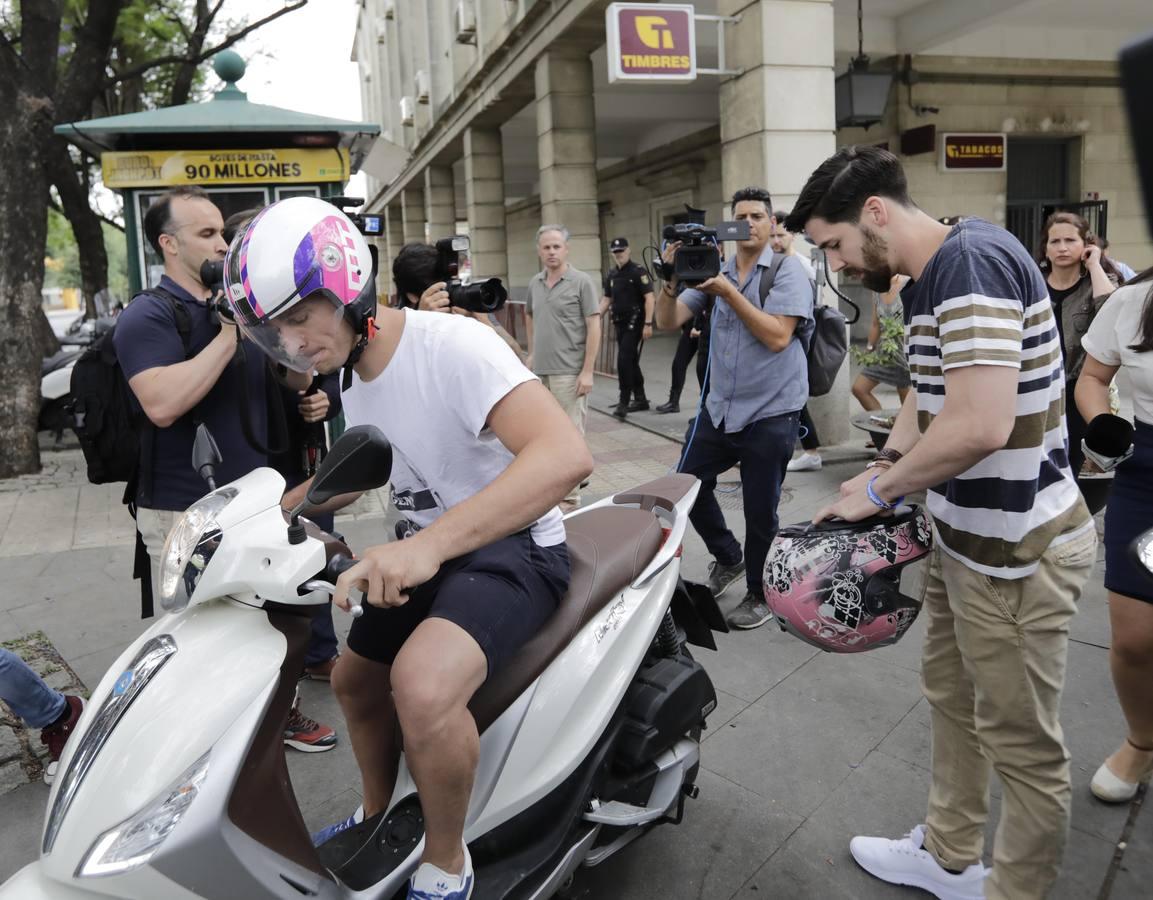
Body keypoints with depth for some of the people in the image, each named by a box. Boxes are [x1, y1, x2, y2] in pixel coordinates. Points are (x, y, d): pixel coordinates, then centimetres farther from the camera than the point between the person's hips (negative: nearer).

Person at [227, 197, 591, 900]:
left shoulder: (452, 344, -24)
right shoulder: (354, 374, 5)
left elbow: (568, 454, -39)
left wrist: (429, 544, -47)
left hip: (512, 547, -9)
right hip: (428, 552, 9)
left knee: (422, 687, -33)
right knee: (355, 680, 21)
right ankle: (377, 818, 49)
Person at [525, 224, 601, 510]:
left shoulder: (581, 282, -6)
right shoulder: (535, 283, 11)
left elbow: (594, 328, -9)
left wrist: (587, 371, -14)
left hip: (568, 373, -6)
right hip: (539, 371, 6)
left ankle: (570, 499, 4)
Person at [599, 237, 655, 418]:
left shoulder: (638, 272, -9)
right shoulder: (611, 275, 12)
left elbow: (649, 298, -13)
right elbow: (606, 299, 17)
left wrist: (648, 323, -20)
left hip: (635, 322, -7)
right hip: (620, 323, 8)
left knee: (624, 360, -14)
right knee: (631, 362, 13)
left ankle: (624, 402, -9)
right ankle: (640, 399, 24)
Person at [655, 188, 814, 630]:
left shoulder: (788, 270, -6)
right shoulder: (714, 270, 6)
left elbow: (777, 337, -18)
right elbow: (668, 321, 0)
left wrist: (728, 292, -20)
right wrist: (671, 282, -18)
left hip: (770, 414, -5)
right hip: (719, 408, 5)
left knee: (760, 511, 4)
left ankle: (760, 595, 26)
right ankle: (727, 557, 37)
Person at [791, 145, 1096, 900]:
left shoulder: (972, 261, -22)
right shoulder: (932, 276, 9)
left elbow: (979, 426, -31)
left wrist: (880, 489, -17)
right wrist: (886, 468, 6)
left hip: (1015, 550, -10)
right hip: (967, 536, 10)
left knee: (1022, 742, 7)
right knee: (951, 698, 22)